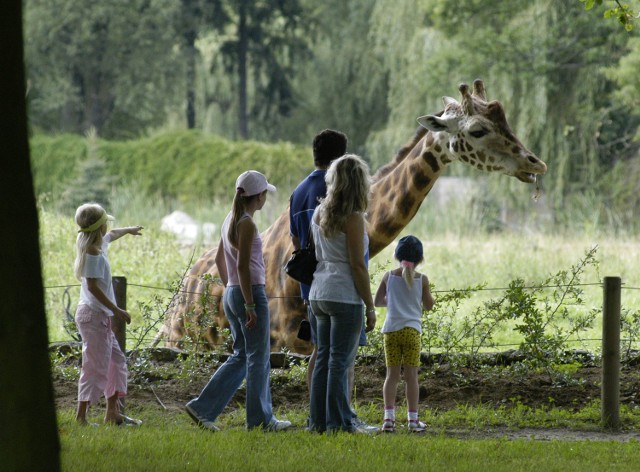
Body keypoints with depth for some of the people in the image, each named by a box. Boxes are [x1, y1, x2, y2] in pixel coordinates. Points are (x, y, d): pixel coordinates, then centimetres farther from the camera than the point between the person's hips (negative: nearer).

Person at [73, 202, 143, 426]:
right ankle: (81, 417, -13)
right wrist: (116, 310, -20)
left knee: (116, 360, 15)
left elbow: (111, 235, 36)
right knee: (95, 366, -11)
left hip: (101, 316, 11)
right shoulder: (93, 253, -17)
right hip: (93, 314, -11)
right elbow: (93, 286, -22)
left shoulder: (99, 245, 12)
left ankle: (113, 413, 19)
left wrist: (129, 230, 56)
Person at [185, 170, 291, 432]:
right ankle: (260, 418, 8)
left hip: (231, 293, 9)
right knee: (258, 358, 1)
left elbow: (220, 259, 21)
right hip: (250, 292, -9)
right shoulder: (247, 224, -15)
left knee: (241, 357, 14)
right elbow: (242, 266, -19)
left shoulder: (231, 219, 12)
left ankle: (202, 407, 7)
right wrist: (250, 306, -19)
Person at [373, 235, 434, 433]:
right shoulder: (421, 279, -1)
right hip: (411, 329, -2)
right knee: (411, 375, 1)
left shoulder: (389, 276, 3)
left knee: (392, 374, 4)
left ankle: (389, 417, -5)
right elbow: (429, 305, 8)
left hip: (391, 329, 2)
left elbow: (377, 301, 10)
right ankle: (413, 419, 1)